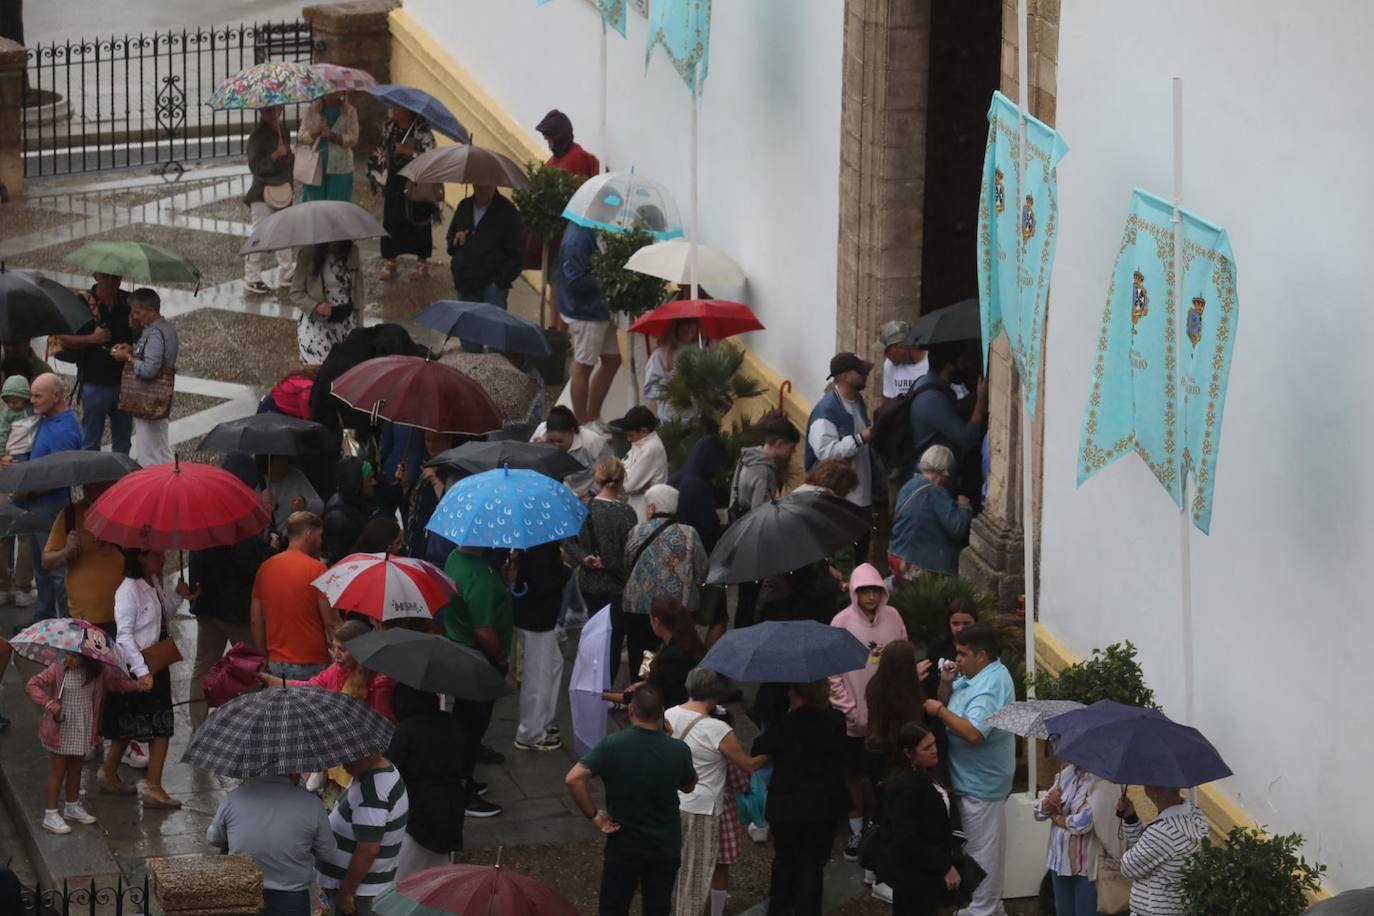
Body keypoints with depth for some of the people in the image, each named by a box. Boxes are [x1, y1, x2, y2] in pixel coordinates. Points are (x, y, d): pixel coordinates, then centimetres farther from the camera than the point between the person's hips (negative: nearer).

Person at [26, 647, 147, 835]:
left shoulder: (98, 673, -4)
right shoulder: (58, 670, -14)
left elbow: (118, 681, 0)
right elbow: (32, 685, -14)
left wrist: (139, 683, -18)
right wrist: (48, 703, -26)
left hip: (84, 732, 4)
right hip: (60, 729, -4)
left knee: (76, 769, 18)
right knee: (58, 771, 1)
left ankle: (72, 807, 36)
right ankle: (50, 815, 8)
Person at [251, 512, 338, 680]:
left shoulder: (264, 568, 7)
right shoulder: (317, 569, -8)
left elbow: (255, 621, 10)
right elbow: (331, 622, -9)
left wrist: (263, 660, 19)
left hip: (275, 666, 5)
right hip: (311, 666, -5)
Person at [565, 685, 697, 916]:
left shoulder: (612, 745, -17)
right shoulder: (678, 750, -13)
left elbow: (573, 779, -25)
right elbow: (689, 786, 7)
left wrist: (592, 814, -12)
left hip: (623, 843, -1)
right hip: (665, 845, 1)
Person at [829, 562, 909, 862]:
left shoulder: (892, 617, -2)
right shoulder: (842, 622, -10)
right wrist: (846, 705, -10)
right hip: (855, 714, -2)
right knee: (856, 773, 8)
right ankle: (856, 831, 21)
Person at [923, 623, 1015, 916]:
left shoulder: (991, 686, -25)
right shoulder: (973, 675, 7)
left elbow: (973, 733, -35)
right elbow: (951, 709, 15)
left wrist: (940, 710, -24)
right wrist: (946, 684, -4)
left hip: (981, 784, -10)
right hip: (972, 779, 10)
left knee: (982, 851, 1)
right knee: (981, 848, 20)